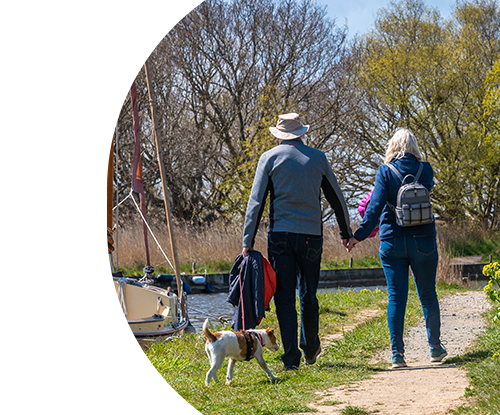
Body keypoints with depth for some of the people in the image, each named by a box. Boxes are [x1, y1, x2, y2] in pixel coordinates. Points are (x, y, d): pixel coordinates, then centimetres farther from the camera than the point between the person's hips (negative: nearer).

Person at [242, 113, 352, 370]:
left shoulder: (269, 158, 0)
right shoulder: (318, 158, 5)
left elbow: (256, 202, -3)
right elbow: (336, 199, 12)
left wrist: (248, 241, -1)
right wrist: (346, 232, 23)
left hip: (280, 234, -2)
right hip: (311, 234, 2)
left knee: (284, 296, 0)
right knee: (308, 295, 15)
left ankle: (291, 358, -4)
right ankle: (310, 350, 28)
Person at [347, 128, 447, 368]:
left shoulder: (385, 172, -5)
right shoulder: (425, 170, 1)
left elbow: (376, 206, -13)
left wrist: (360, 235, -13)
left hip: (392, 241, -1)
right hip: (423, 240, 1)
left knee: (396, 297, 0)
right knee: (428, 295, 13)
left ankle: (397, 353, -6)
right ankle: (435, 347, 21)